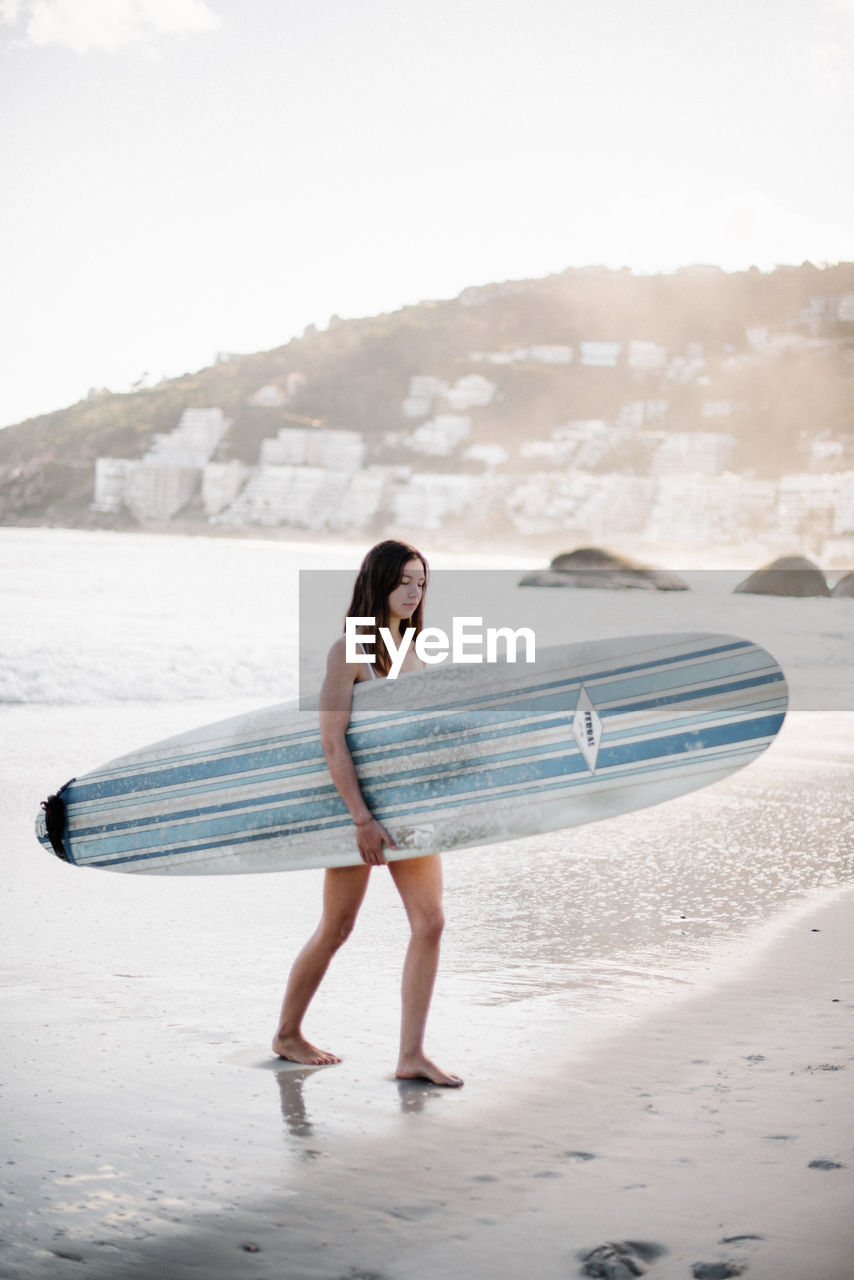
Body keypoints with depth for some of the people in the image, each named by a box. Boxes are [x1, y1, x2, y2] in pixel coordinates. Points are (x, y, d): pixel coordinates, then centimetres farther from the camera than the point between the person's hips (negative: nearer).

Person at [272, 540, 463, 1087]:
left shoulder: (410, 648, 11)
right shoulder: (349, 651, -11)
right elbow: (333, 740, -17)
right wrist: (362, 817, -22)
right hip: (359, 802, -6)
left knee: (430, 923, -3)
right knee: (336, 929, 5)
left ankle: (412, 1054, 1)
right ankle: (288, 1034, 24)